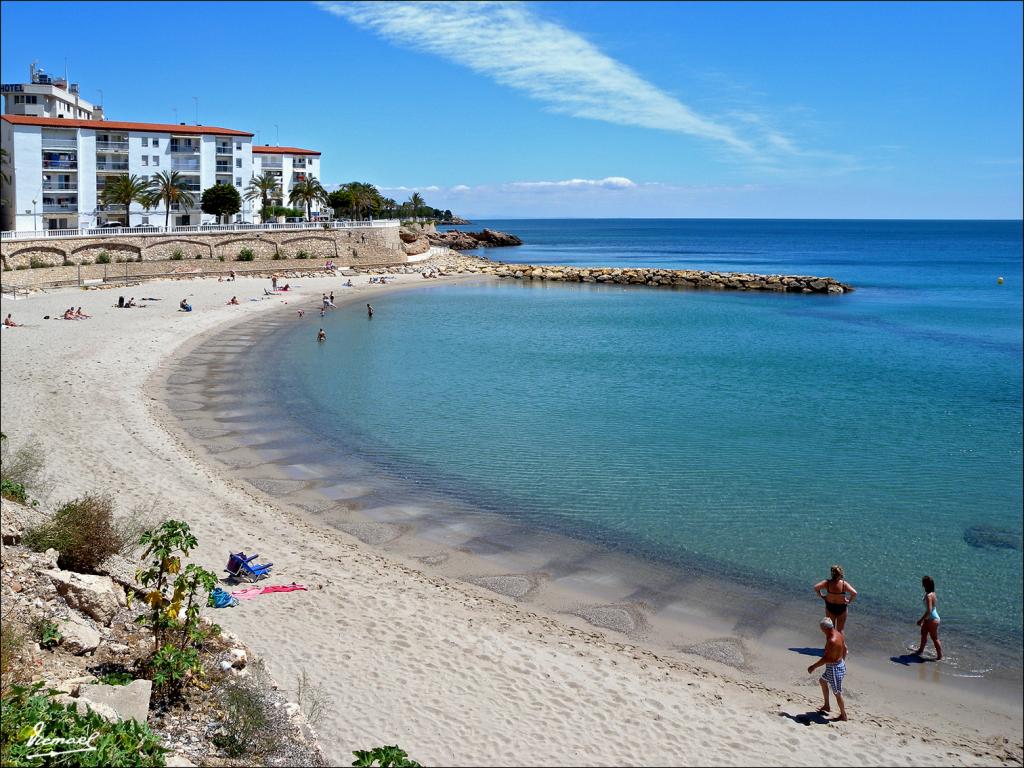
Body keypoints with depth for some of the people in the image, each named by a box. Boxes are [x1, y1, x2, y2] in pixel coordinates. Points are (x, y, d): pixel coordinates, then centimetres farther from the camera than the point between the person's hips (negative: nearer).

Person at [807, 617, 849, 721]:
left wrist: (814, 666, -18)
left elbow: (826, 658, -28)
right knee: (822, 680, 28)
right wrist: (842, 661, 27)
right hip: (840, 664, 11)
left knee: (837, 693, 6)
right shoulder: (838, 634, -2)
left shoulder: (831, 641, -31)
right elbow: (844, 648, 12)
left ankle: (843, 715, 22)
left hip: (834, 668, -10)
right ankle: (827, 706, 39)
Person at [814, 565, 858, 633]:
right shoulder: (844, 584, -24)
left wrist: (821, 596, -9)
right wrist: (849, 601, -16)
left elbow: (816, 587, -24)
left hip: (830, 607, 2)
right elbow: (854, 593, -33)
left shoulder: (827, 583, -20)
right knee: (840, 630, 17)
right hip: (841, 609, -2)